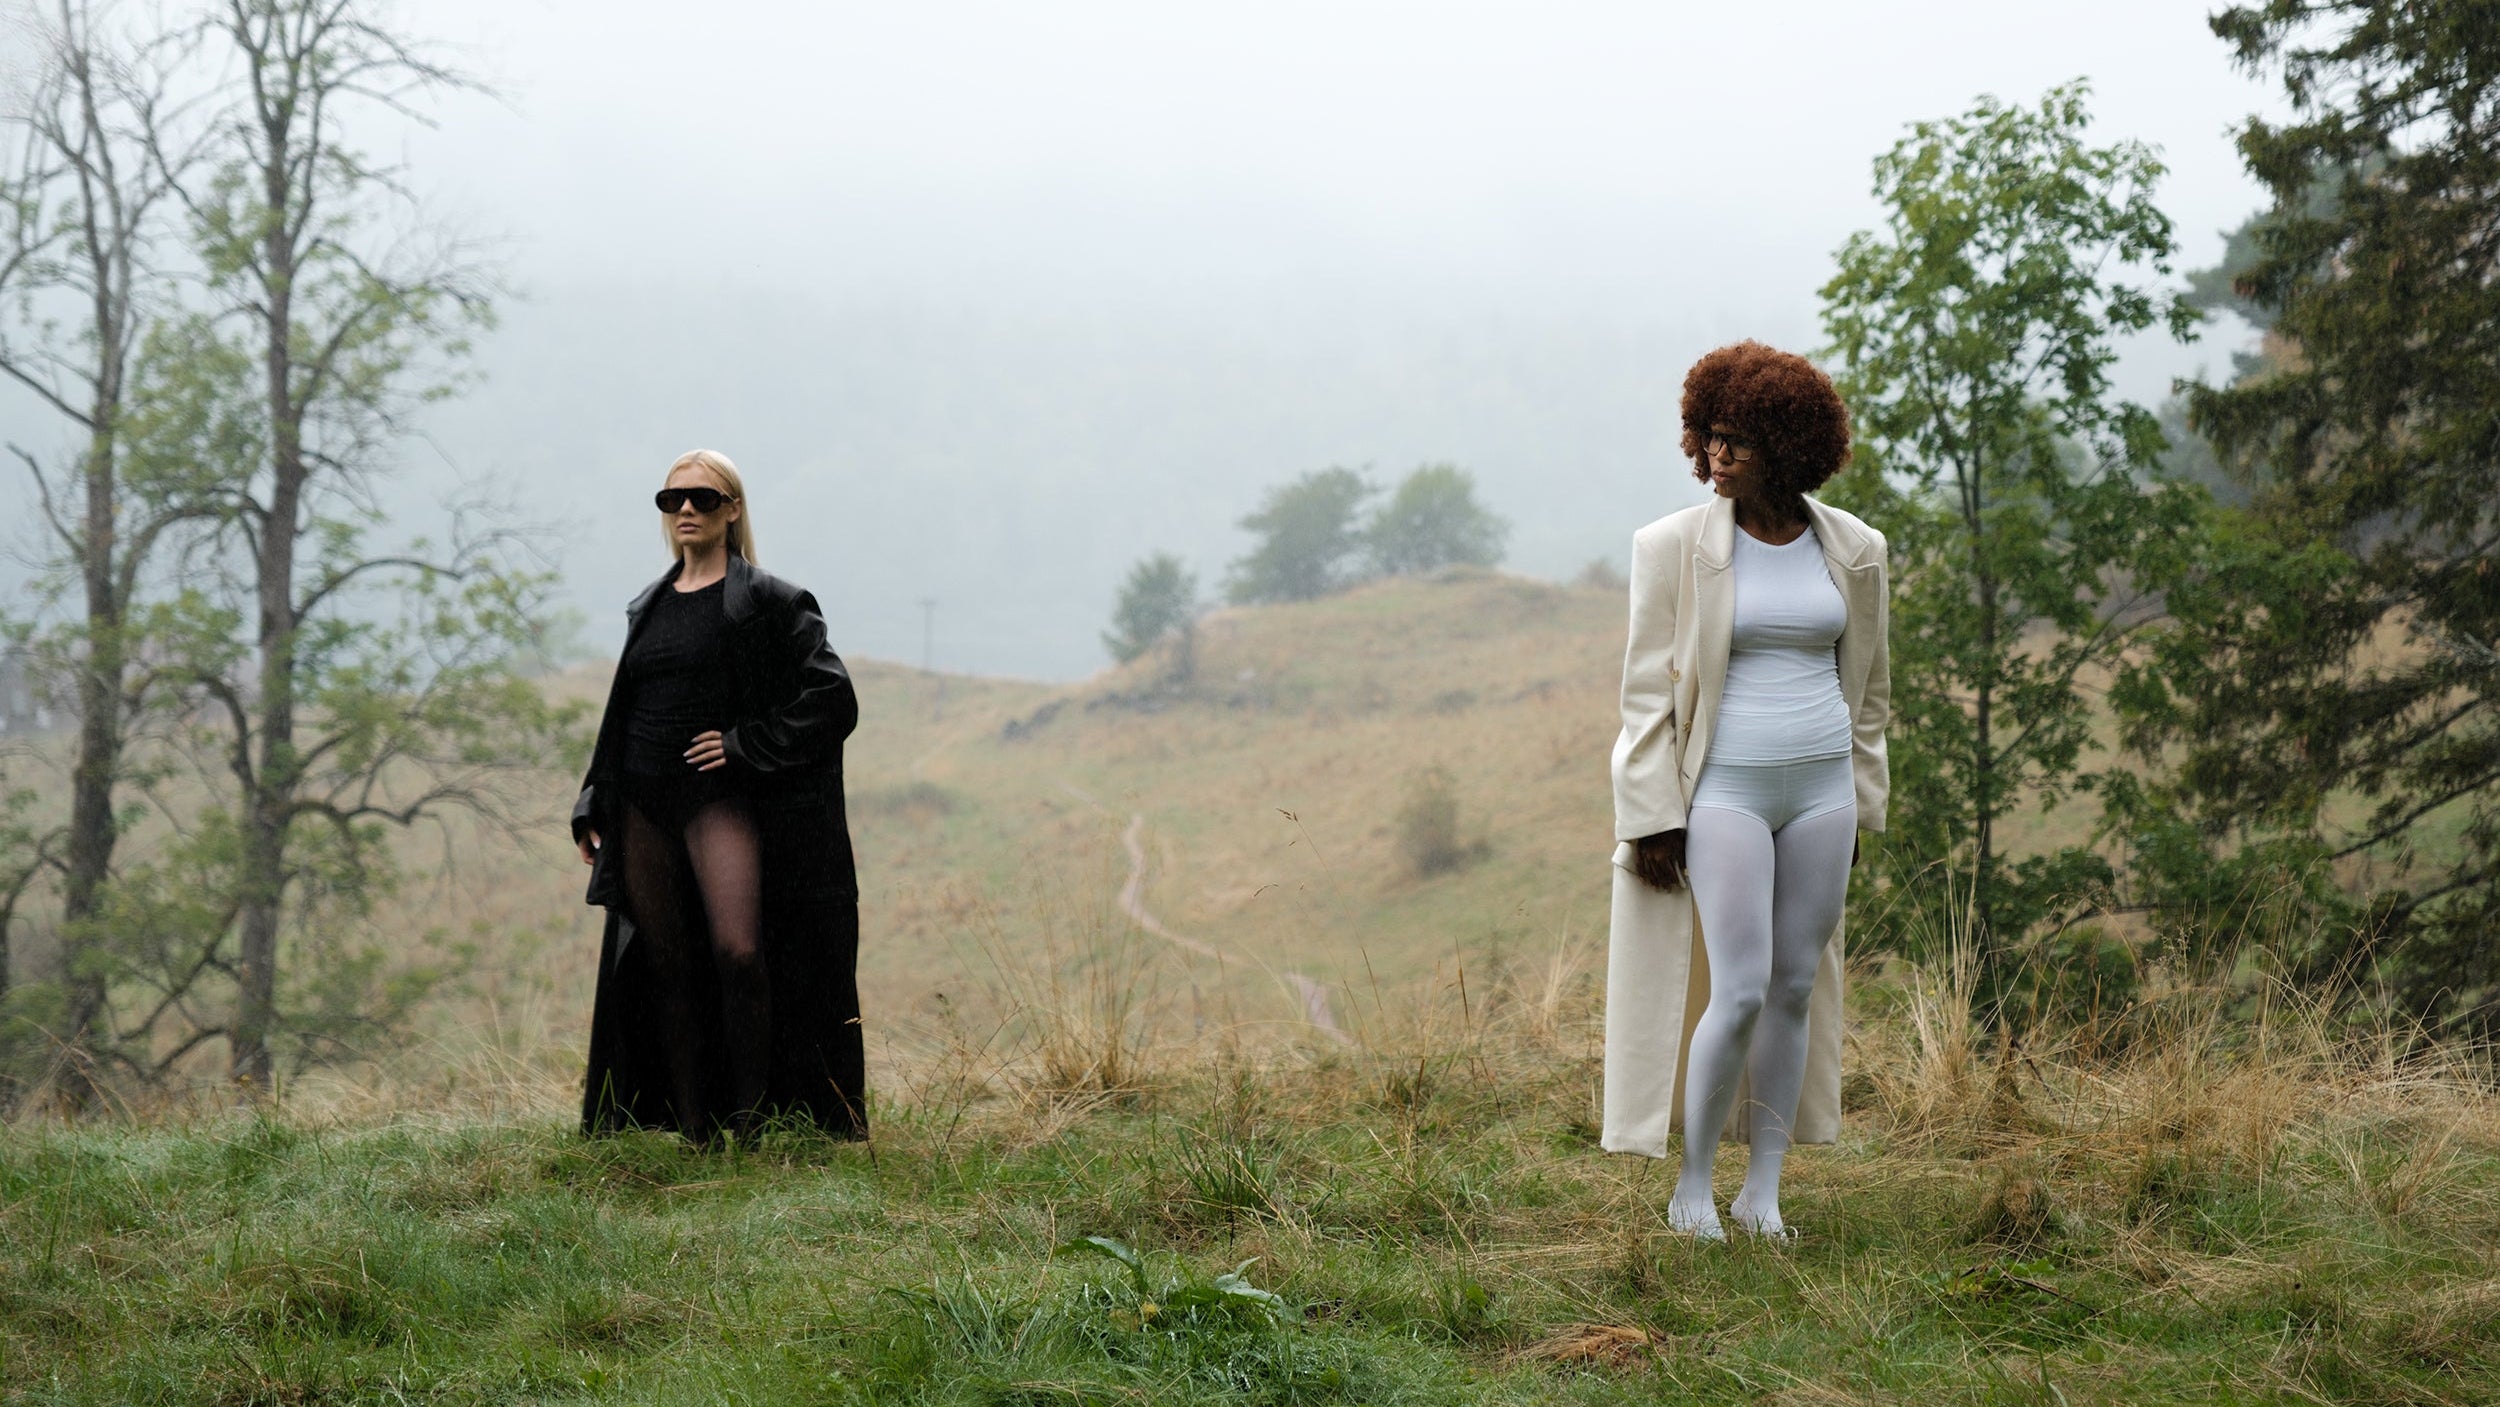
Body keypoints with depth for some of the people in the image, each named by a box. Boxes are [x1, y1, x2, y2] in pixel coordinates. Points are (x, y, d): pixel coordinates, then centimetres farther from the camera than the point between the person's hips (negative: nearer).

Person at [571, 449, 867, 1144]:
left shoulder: (767, 602, 0)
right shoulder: (648, 608, 17)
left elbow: (832, 697, -6)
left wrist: (747, 744, -11)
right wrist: (593, 805, 16)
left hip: (719, 797, -5)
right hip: (642, 806, 5)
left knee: (738, 951, -20)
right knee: (664, 964, 2)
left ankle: (748, 1122, -13)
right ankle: (693, 1132, 6)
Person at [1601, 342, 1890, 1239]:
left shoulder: (1852, 550, 4)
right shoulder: (1675, 547, -6)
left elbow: (1866, 683, 14)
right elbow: (1648, 688, -5)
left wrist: (1861, 803, 13)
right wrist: (1655, 819, -9)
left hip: (1820, 789, 4)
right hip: (1721, 791, -4)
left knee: (1797, 990, 5)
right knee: (1739, 994, -11)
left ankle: (1763, 1192, 14)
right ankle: (1692, 1188, 5)